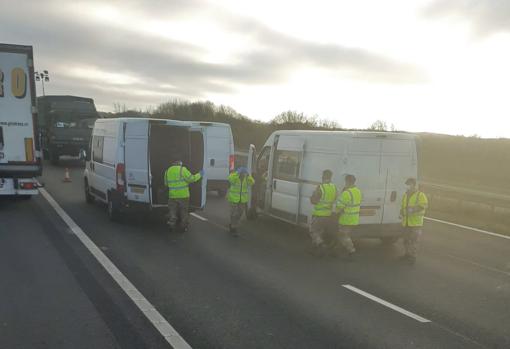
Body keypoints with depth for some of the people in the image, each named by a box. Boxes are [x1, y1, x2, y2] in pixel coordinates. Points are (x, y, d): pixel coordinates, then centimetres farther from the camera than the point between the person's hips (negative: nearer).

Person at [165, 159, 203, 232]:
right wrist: (200, 174, 1)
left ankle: (171, 226, 14)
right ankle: (184, 227, 18)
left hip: (172, 196, 3)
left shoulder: (167, 171, 4)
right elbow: (191, 179, -14)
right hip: (183, 196, -3)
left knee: (172, 212, 14)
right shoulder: (182, 170, -12)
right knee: (184, 212, 11)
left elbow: (166, 183, 13)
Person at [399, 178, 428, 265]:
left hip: (416, 222, -7)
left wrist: (413, 209, -28)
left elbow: (424, 205, -18)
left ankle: (412, 257, 0)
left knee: (413, 240, -7)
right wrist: (401, 213, 4)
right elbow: (403, 206, 24)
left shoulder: (420, 195, -4)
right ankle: (408, 254, 29)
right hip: (406, 222, 7)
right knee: (406, 239, 14)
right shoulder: (405, 195, 17)